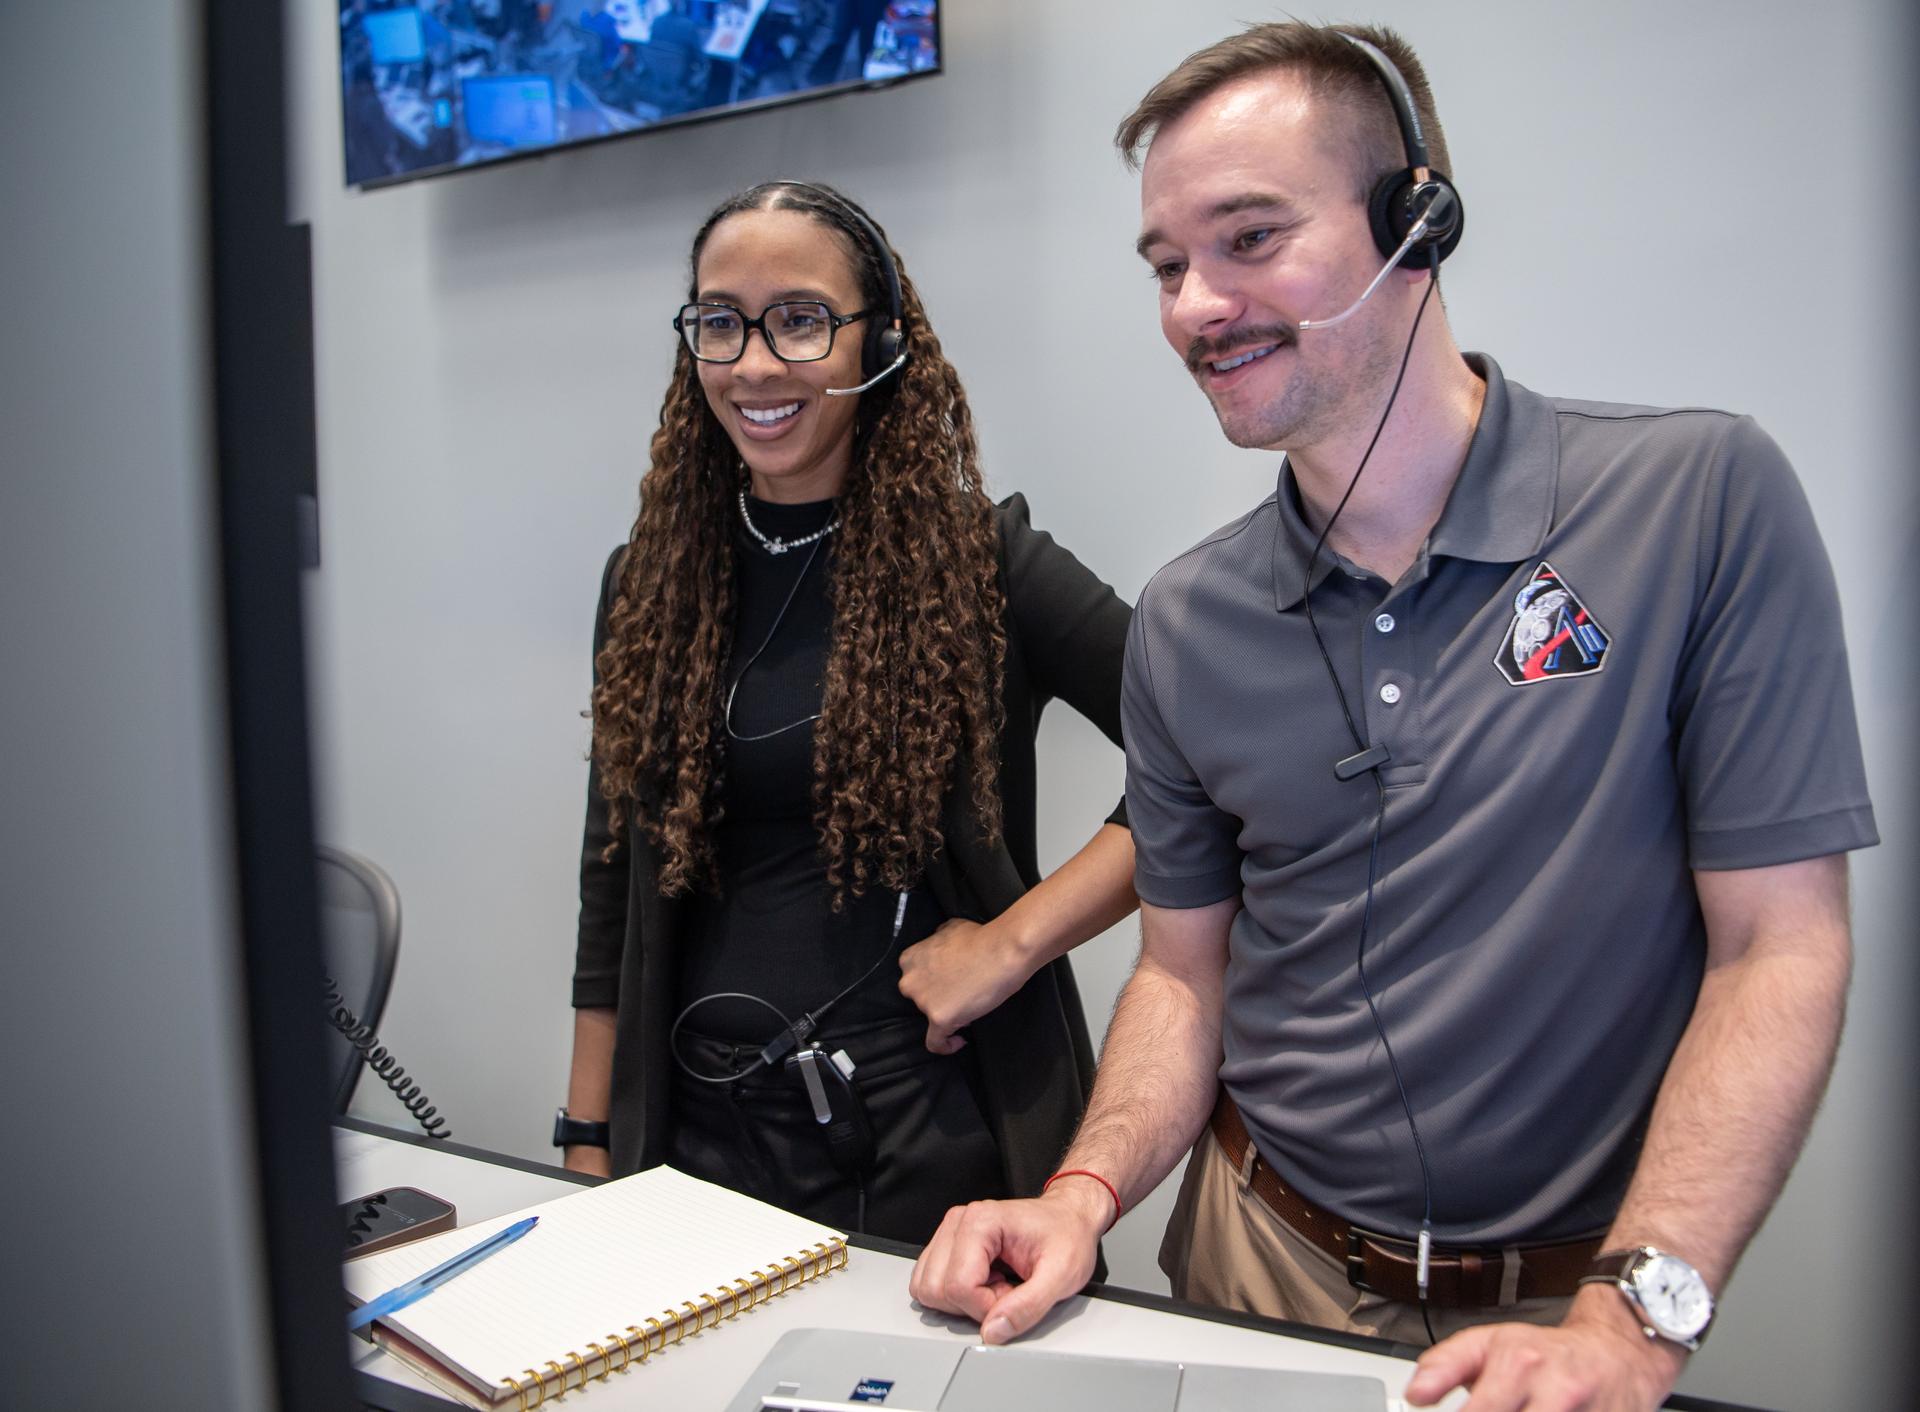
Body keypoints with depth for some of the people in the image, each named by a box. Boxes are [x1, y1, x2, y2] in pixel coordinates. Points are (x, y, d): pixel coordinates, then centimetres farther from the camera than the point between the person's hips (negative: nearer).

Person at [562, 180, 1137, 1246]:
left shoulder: (974, 562, -9)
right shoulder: (649, 582, 4)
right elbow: (613, 898, 8)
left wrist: (1015, 940, -19)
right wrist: (588, 1154, 8)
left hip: (932, 1133, -3)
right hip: (700, 1134, 4)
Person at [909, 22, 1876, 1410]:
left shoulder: (1703, 498, -15)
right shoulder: (1185, 621, -4)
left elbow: (1780, 949, -14)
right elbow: (1186, 972, 3)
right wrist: (1087, 1190, -14)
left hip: (1565, 1300, -3)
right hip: (1259, 1262, 3)